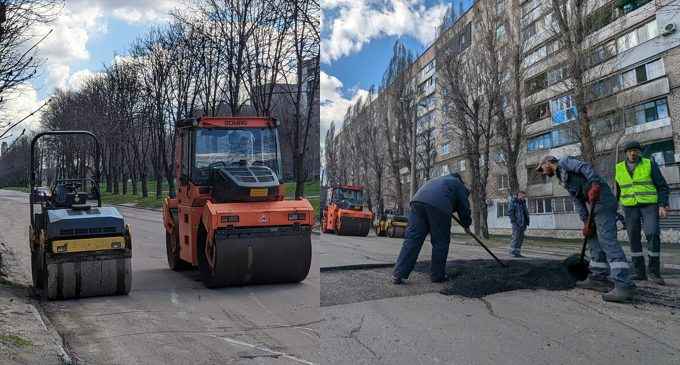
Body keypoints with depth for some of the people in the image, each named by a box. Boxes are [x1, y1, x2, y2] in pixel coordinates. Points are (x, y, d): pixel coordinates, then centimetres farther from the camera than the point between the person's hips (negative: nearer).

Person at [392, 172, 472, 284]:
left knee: (412, 239, 1)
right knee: (440, 242, 9)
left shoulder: (438, 180, 43)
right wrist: (466, 225, 36)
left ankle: (398, 274, -5)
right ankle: (437, 275, 14)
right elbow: (464, 207, 23)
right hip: (439, 205, -5)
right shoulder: (459, 185, 26)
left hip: (418, 200, 5)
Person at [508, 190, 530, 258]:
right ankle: (513, 252, -3)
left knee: (521, 238, 7)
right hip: (516, 223, -8)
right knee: (515, 237, -8)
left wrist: (527, 221, 13)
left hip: (522, 224, 8)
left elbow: (526, 212, 24)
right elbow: (510, 212, -13)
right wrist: (514, 221, -17)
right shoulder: (513, 202, -7)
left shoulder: (523, 202, 17)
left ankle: (517, 253, 11)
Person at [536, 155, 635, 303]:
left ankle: (624, 286, -27)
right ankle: (598, 278, 19)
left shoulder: (564, 162, 3)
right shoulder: (563, 180, 27)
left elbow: (585, 167, -15)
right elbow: (577, 201, 19)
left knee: (607, 240, -19)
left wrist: (594, 184, -32)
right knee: (594, 240, 15)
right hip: (596, 204, 10)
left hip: (602, 199, -10)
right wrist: (586, 222, 8)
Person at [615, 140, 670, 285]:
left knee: (652, 235, -17)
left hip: (650, 204, -3)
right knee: (634, 238, -1)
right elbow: (618, 190, 16)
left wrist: (662, 205, -15)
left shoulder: (649, 164, -3)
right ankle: (639, 272, 6)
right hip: (630, 207, 3)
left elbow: (662, 186, -3)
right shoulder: (619, 168, 6)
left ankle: (654, 272, -9)